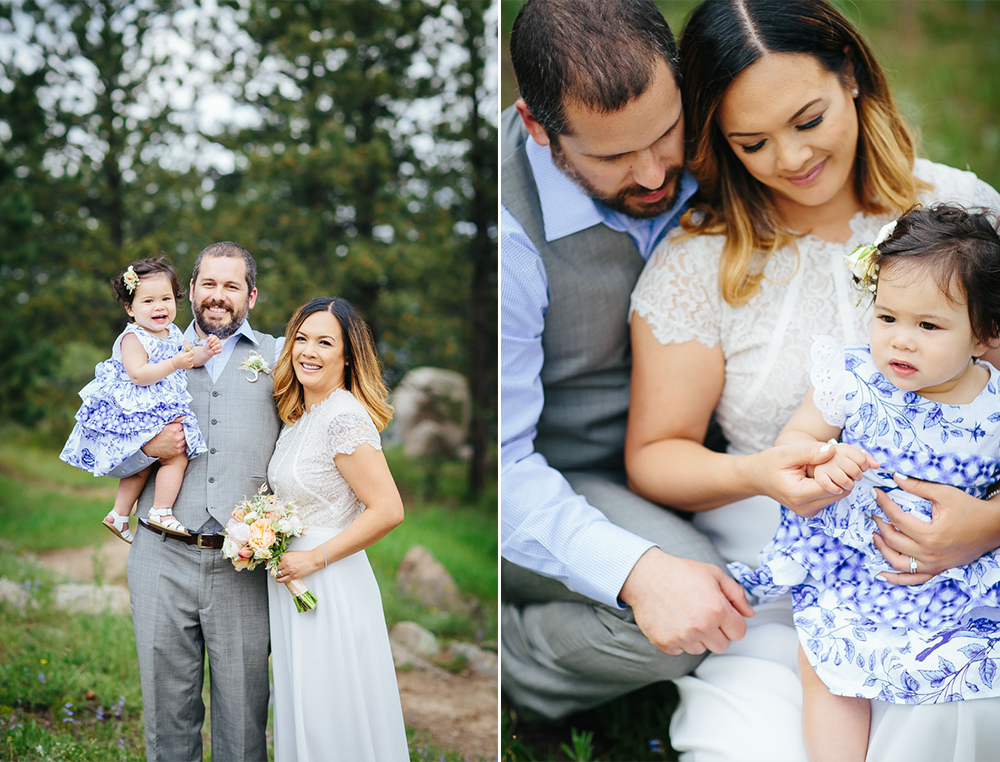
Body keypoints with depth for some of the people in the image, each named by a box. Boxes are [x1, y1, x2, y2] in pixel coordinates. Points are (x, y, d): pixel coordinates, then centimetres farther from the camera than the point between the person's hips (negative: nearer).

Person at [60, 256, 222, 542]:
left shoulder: (173, 334, 10)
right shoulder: (133, 338, -15)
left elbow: (188, 359, 23)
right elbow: (139, 374, -26)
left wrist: (204, 351, 2)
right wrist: (174, 363, -30)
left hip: (162, 409, 9)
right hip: (136, 411, -9)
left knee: (141, 463, 15)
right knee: (177, 455, -15)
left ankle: (119, 515, 25)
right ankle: (161, 511, -8)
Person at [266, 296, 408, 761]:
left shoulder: (345, 418, -19)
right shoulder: (299, 414, 9)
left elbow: (388, 510, -25)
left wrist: (313, 558, -18)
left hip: (331, 590, -9)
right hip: (293, 585, 9)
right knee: (302, 714, 18)